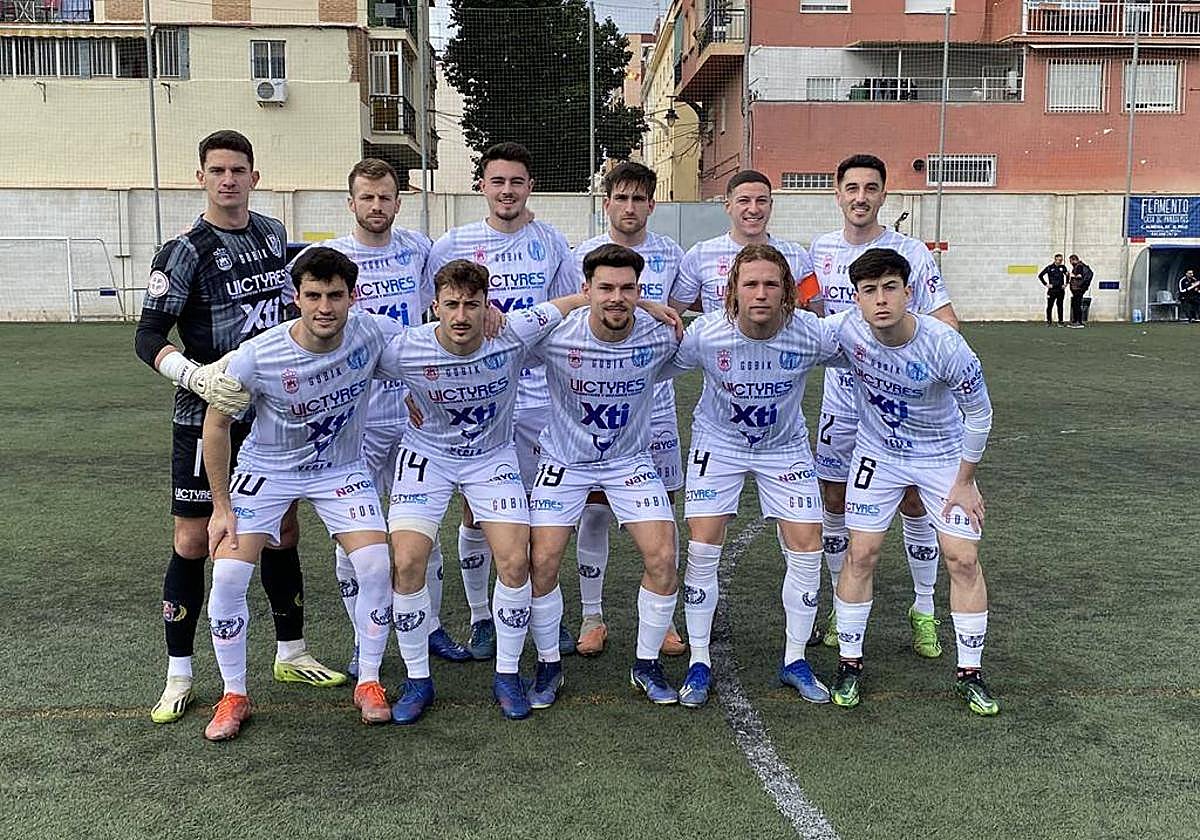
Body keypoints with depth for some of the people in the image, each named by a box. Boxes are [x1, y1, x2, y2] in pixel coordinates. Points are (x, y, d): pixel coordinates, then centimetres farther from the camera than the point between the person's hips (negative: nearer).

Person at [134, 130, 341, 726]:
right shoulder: (184, 252, -11)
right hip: (206, 415, -5)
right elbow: (148, 336, -13)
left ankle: (290, 654, 24)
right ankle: (178, 675, 12)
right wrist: (195, 375, -29)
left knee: (283, 529, 10)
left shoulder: (272, 234, 7)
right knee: (193, 540, -2)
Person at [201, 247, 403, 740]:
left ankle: (368, 683, 8)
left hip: (342, 469, 1)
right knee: (227, 575, -13)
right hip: (267, 469, -1)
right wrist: (222, 507, -9)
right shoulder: (258, 356, -26)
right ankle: (234, 696, 10)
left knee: (376, 566, -15)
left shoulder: (373, 334, -22)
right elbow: (216, 424, -11)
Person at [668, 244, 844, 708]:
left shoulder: (810, 332, -25)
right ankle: (699, 661, 11)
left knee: (806, 547, -2)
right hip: (719, 442, -1)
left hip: (785, 446, 1)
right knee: (702, 547, -8)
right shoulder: (704, 334, -27)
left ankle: (794, 660, 18)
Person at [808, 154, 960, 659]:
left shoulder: (909, 252, -8)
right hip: (841, 399, 3)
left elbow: (947, 323, -10)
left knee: (913, 504, 2)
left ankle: (924, 611, 19)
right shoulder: (821, 249, 4)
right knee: (835, 505, 7)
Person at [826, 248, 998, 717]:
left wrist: (965, 482, -9)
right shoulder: (847, 331, -24)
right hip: (878, 453, 2)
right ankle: (849, 663, 15)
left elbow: (979, 414, -15)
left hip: (944, 455, -1)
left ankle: (969, 672, 14)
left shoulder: (944, 345, -30)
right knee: (861, 555, -1)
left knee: (963, 559, -3)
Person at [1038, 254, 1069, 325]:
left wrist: (1066, 284, 10)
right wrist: (1046, 284, -2)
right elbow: (1040, 275, 2)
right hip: (1052, 290, -2)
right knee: (1049, 306, -3)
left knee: (1060, 306, 5)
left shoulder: (1063, 267, 6)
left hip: (1060, 290, 2)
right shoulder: (1050, 267, 0)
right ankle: (1048, 321, 9)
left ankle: (1060, 322, 10)